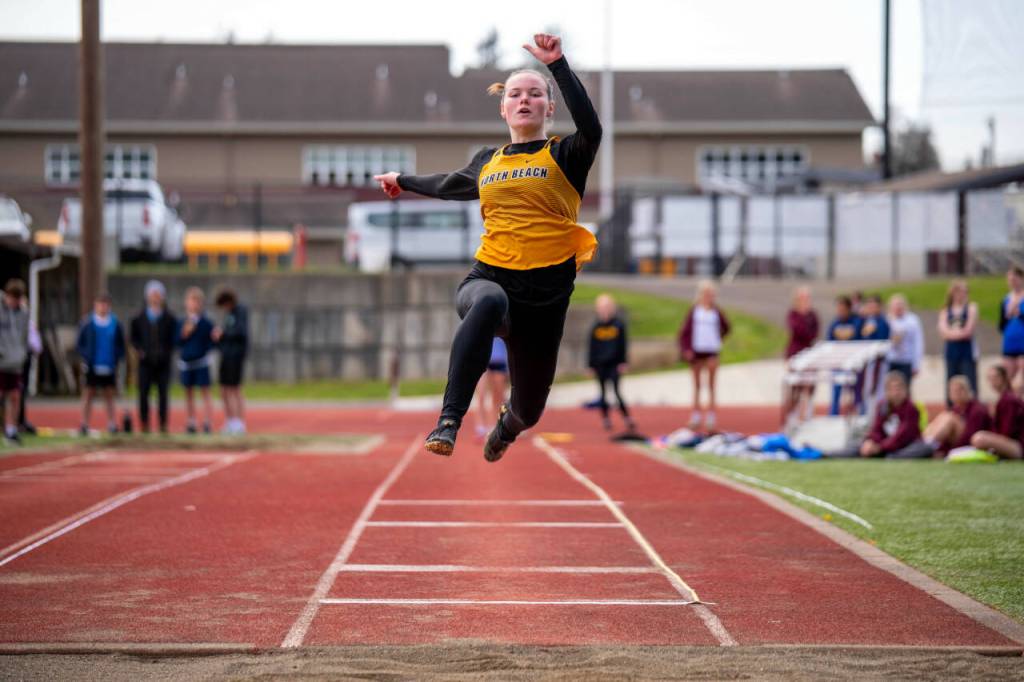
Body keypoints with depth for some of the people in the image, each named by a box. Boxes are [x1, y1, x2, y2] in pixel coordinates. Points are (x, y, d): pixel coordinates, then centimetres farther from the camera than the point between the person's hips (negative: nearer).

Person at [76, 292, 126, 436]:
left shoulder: (115, 323, 4)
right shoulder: (87, 323, 0)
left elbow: (121, 345, 10)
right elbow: (79, 344, 4)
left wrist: (117, 359, -1)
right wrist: (85, 358, -7)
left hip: (109, 368, 1)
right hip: (92, 367, -1)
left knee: (109, 396, 6)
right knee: (88, 395, 2)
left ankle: (112, 424, 7)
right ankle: (84, 425, 6)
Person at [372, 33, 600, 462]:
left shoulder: (564, 156, 3)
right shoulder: (487, 162, 16)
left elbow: (591, 129, -20)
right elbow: (448, 185, 38)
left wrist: (557, 65, -24)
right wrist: (403, 181, 54)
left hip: (545, 290, -1)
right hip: (489, 276, 1)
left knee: (528, 410, 9)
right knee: (489, 303, -39)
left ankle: (507, 422, 51)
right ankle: (449, 420, -45)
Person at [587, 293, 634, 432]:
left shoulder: (619, 325, -1)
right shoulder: (595, 327, 3)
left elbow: (624, 344, 1)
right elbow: (591, 347, 8)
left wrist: (623, 362, -3)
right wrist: (591, 365, 6)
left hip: (614, 364, -2)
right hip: (600, 365, 2)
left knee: (616, 391, -8)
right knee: (603, 393, 7)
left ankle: (627, 419, -5)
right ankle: (606, 420, 16)